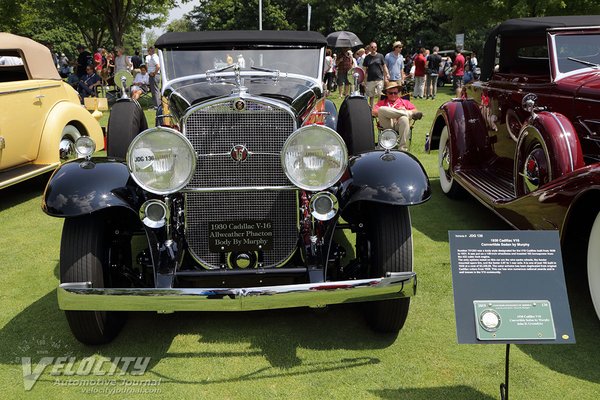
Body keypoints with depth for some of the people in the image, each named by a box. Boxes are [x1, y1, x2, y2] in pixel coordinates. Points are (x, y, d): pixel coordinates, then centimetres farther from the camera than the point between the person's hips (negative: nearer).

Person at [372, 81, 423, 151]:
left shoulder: (404, 102, 32)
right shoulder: (382, 102, 30)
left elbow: (415, 111, 17)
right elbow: (373, 112, 10)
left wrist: (405, 110, -2)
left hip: (400, 123, 0)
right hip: (387, 124, 0)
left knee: (404, 119, -37)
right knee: (381, 109, -28)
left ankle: (402, 148, -40)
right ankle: (409, 114, -24)